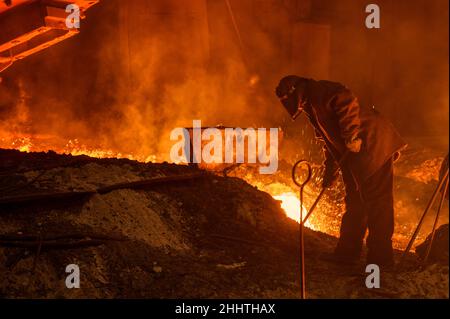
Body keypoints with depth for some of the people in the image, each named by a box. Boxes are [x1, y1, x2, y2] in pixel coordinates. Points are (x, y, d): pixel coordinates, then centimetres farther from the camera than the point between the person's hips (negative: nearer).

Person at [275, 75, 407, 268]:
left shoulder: (319, 91, -6)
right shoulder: (312, 108, 24)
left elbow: (347, 101, -25)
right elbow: (331, 142, 29)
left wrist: (351, 136, -25)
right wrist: (329, 173, 26)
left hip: (373, 146, -11)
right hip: (357, 156, 11)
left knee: (376, 202, -9)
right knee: (354, 203, 12)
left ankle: (381, 258, -9)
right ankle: (346, 254, 18)